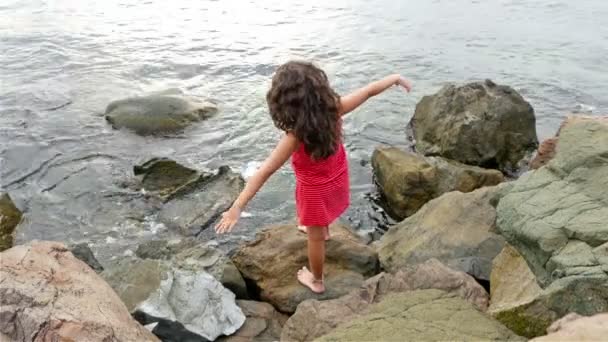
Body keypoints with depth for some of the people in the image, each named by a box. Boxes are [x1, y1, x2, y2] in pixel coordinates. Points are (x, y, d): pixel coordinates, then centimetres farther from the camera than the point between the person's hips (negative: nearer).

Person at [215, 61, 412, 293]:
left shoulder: (295, 136, -36)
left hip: (315, 188, -5)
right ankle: (323, 229, 71)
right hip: (337, 177, 5)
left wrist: (237, 208, -36)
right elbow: (369, 91, -12)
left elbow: (264, 172, -37)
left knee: (315, 237, 19)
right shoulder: (333, 108, -25)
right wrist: (396, 78, 5)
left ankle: (316, 280, 42)